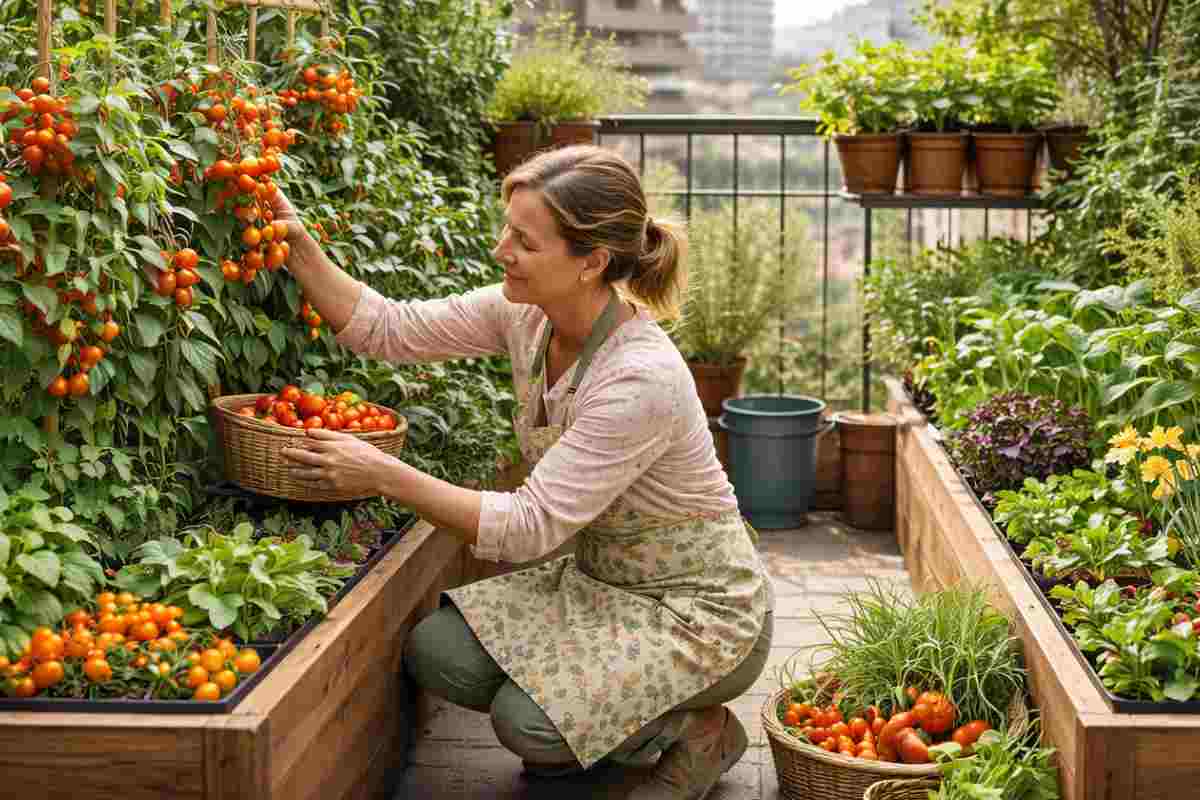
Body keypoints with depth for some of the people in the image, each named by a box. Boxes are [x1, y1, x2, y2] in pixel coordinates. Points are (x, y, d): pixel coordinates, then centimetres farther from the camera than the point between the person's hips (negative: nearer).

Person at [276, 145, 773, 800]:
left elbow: (531, 525, -30)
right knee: (433, 652, -12)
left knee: (526, 720, -25)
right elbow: (388, 330, -4)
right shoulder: (524, 314, -9)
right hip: (599, 580, 8)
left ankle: (699, 730, 3)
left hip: (695, 606, -7)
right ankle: (608, 721, 13)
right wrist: (299, 249, -17)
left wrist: (386, 476, -32)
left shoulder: (643, 377, -32)